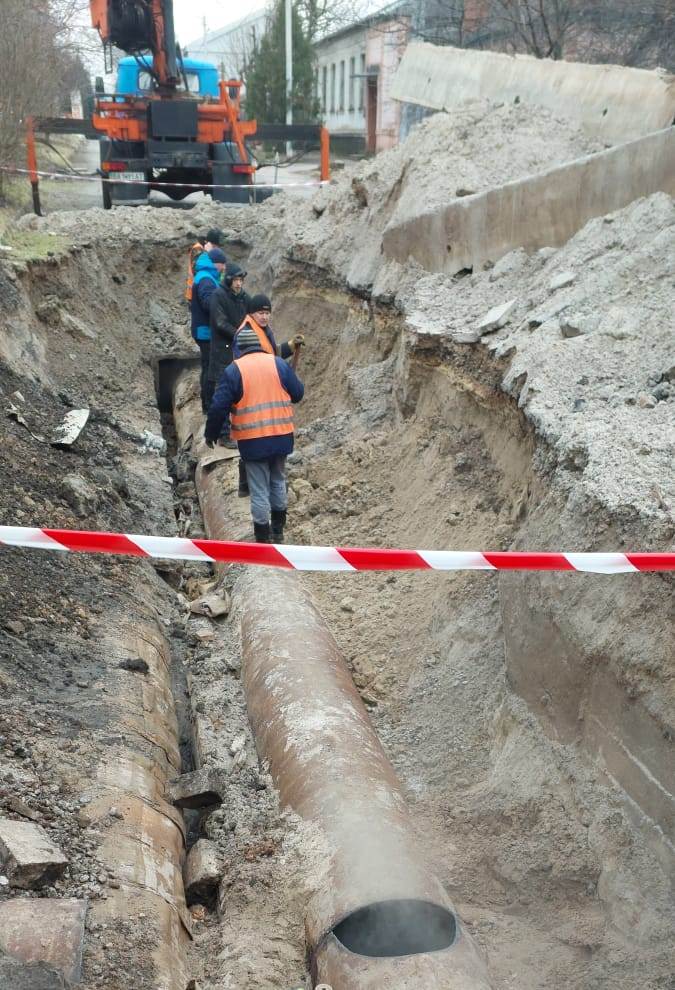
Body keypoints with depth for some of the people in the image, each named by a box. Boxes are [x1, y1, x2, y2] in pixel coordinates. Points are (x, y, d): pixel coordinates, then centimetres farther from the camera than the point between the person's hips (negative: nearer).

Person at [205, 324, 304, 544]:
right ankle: (278, 532, 31)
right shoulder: (278, 364, 0)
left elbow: (219, 406, -9)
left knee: (259, 489, 5)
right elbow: (298, 393, 6)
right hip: (281, 436, 3)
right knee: (278, 481, 21)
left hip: (252, 440, -3)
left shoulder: (233, 370, -8)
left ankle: (263, 539, 11)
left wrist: (211, 433, 5)